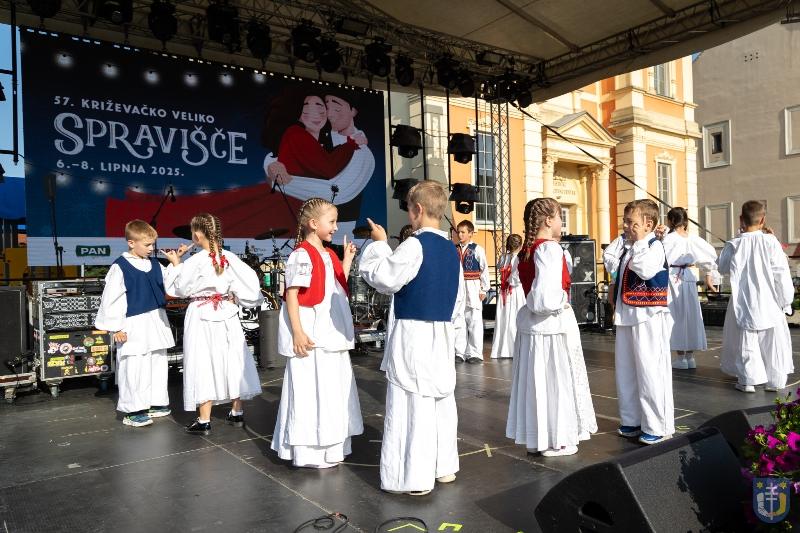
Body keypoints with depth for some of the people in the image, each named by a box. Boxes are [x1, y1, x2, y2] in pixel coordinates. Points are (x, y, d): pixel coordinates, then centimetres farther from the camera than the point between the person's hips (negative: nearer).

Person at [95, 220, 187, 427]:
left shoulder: (154, 264, 7)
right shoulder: (120, 267, -12)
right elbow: (110, 299, -12)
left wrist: (176, 260, 3)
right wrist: (115, 328, -12)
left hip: (156, 322, 7)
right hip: (134, 326, -7)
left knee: (158, 363, 14)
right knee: (134, 367, -2)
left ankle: (155, 403, 27)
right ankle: (133, 411, 9)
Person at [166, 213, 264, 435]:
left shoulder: (194, 262, -14)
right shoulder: (230, 258, -4)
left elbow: (180, 289, -3)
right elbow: (249, 282, -3)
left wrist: (176, 265, 9)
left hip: (201, 316, -4)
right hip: (227, 315, 4)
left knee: (204, 365, 2)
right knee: (231, 360, 13)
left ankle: (204, 421, 8)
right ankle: (237, 412, 25)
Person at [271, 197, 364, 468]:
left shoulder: (329, 255, 13)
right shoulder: (301, 255, -14)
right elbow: (291, 295, -17)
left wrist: (347, 258, 14)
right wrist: (297, 333, -23)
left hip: (332, 335, 9)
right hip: (310, 338, -9)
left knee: (333, 389, 16)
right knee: (309, 390, -1)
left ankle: (330, 446, 30)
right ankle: (308, 451, 12)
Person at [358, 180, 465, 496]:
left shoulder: (414, 246, -15)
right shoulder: (451, 250, 10)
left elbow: (382, 278, -14)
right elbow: (459, 300, 16)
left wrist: (379, 244, -3)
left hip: (412, 334, -8)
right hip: (443, 334, 8)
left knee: (412, 404, -1)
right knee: (442, 401, 16)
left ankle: (416, 477, 6)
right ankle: (444, 466, 28)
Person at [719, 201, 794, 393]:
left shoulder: (734, 245, -8)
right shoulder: (770, 242, -10)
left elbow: (723, 268, 8)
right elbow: (781, 274, -7)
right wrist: (786, 300, 4)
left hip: (744, 303, 0)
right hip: (769, 302, 0)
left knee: (746, 342, 8)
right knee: (773, 341, 13)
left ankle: (748, 380, 9)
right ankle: (775, 381, 19)